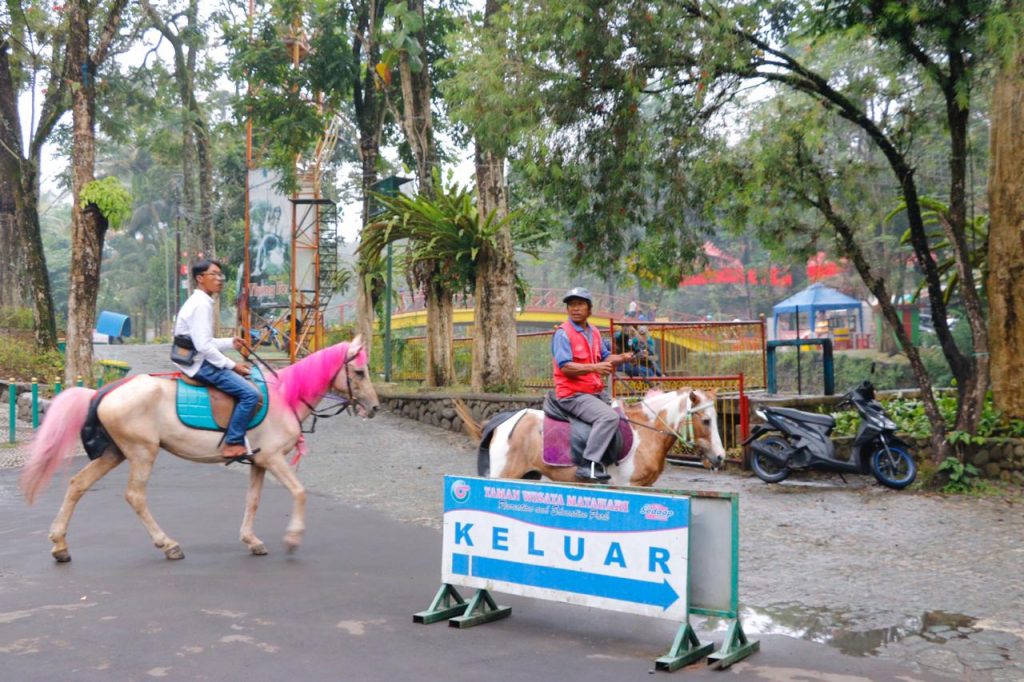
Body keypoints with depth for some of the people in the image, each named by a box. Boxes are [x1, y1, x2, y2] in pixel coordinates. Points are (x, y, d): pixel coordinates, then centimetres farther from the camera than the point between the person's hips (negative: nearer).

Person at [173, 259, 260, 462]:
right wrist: (232, 365, -18)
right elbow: (203, 346, -22)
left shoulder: (199, 302, 17)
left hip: (198, 362, 11)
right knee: (250, 393, -19)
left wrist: (230, 343, 12)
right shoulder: (201, 304, -15)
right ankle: (233, 443, -17)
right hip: (200, 364, -11)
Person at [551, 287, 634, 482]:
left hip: (597, 392, 9)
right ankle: (588, 465, -31)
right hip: (573, 394, -9)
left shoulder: (593, 332, 14)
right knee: (609, 416, -30)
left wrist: (622, 357, 0)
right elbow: (566, 367, -20)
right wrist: (593, 368, -30)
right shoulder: (563, 333, -11)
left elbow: (605, 357, 20)